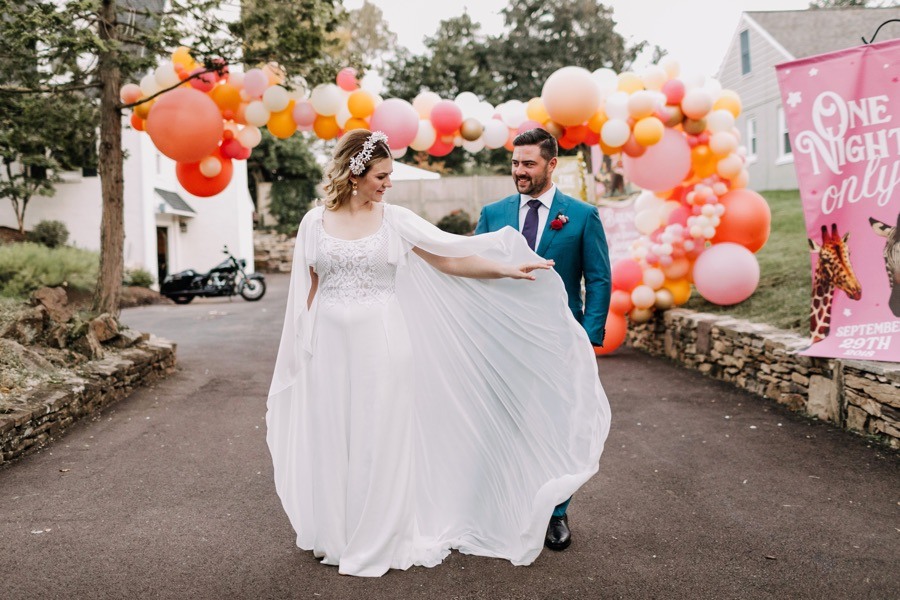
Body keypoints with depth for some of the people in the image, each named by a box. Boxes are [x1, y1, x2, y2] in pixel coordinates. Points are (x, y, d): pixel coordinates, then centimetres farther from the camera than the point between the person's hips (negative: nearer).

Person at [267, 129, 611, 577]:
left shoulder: (395, 219, 0)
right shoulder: (315, 222, 3)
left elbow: (451, 259, -3)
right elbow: (308, 289, 8)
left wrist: (509, 270, -11)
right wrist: (304, 346, 7)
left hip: (381, 343, -1)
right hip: (330, 344, 1)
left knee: (380, 440, 5)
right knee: (330, 440, 10)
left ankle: (378, 542, 24)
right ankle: (334, 536, 30)